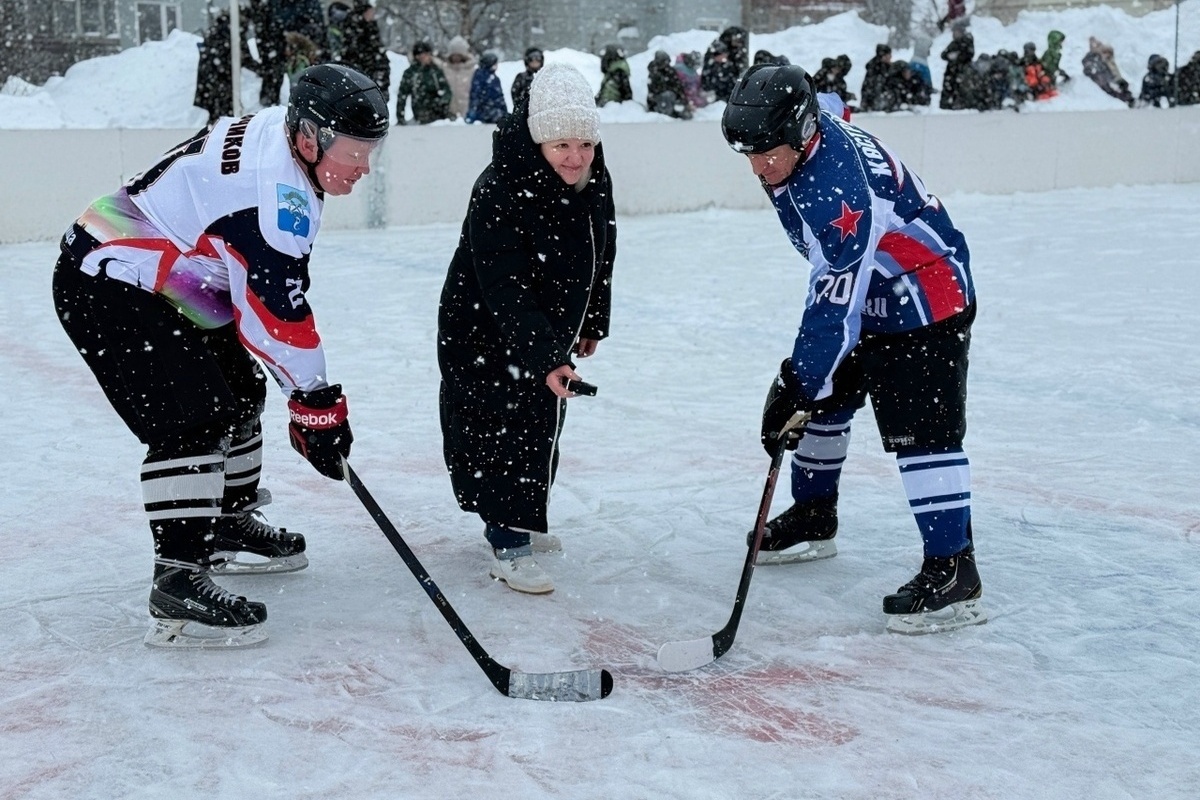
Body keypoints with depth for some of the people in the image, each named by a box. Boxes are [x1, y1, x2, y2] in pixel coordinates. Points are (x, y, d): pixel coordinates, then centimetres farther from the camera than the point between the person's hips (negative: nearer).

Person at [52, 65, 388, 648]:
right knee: (192, 419, -19)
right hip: (108, 288, -11)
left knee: (238, 392, 18)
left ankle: (231, 525, 33)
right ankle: (179, 581, -19)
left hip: (141, 272, 11)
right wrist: (317, 405, -20)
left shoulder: (270, 135, 4)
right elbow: (277, 310, -27)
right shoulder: (277, 188, -26)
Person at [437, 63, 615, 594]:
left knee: (541, 426, 19)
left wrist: (591, 324, 16)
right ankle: (508, 545, 2)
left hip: (550, 329, 8)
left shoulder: (595, 182, -7)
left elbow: (600, 255, 10)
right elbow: (506, 292, -35)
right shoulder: (499, 193, -30)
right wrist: (544, 358, -42)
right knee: (498, 429, -7)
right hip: (484, 332, -8)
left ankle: (521, 518, 37)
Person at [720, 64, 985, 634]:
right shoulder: (808, 128, -8)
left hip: (928, 296, -10)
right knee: (824, 399, 17)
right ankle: (813, 518, 33)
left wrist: (794, 385, -36)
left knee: (920, 431, -15)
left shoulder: (836, 187, -35)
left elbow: (836, 306, -36)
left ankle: (953, 571, -14)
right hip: (861, 288, 10)